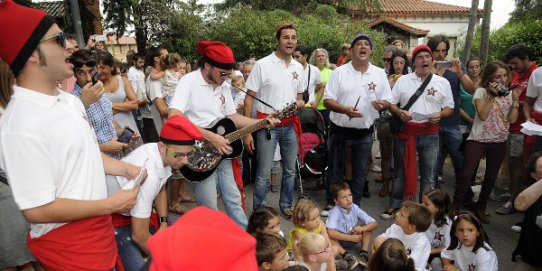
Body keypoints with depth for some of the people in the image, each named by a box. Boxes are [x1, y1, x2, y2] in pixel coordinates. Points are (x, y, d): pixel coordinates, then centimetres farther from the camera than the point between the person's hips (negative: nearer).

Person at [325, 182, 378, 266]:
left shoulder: (355, 208, -15)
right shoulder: (335, 212, -26)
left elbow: (374, 224, -13)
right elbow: (330, 232, -39)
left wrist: (362, 229, -34)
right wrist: (351, 238, -36)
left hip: (353, 237, 5)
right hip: (339, 239, -4)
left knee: (368, 227, -14)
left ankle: (364, 253, -19)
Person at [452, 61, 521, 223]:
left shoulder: (509, 93, 5)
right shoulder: (481, 92, -5)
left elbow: (512, 120, -1)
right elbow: (482, 115, -17)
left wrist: (515, 99, -8)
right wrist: (493, 95, -18)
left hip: (499, 142, 4)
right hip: (477, 140, -4)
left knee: (491, 177, 11)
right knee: (467, 174, -10)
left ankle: (480, 208, 26)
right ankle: (455, 207, 2)